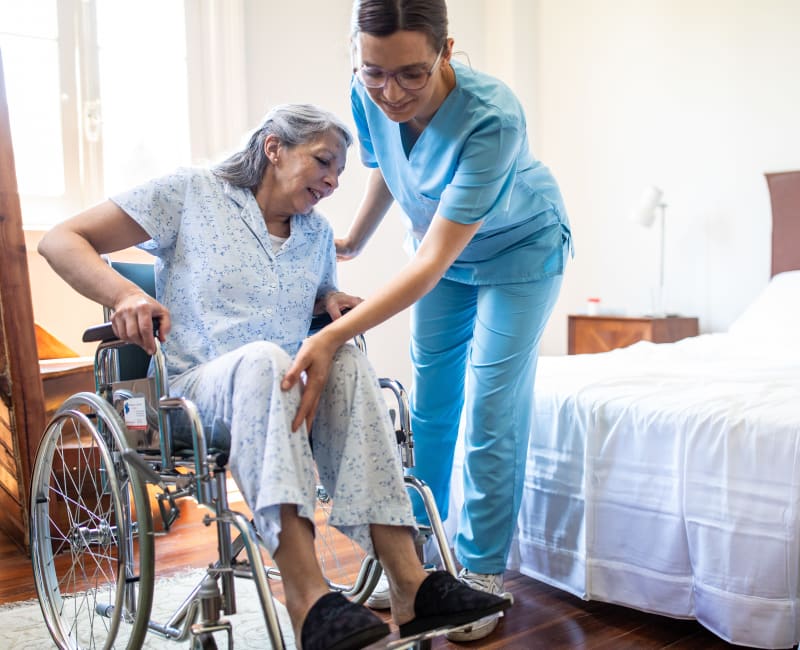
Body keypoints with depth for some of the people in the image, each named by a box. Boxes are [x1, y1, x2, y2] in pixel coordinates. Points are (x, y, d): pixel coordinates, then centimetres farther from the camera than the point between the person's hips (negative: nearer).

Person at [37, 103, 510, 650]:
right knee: (263, 357, -38)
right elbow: (60, 241, -2)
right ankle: (309, 602, -47)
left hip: (287, 390, 5)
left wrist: (333, 303, 9)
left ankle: (409, 585, -36)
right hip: (196, 387, -4)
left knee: (348, 360, -28)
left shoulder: (317, 233, 17)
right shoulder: (190, 194, 2)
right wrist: (126, 293, -22)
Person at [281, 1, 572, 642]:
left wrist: (334, 336, -48)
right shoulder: (368, 97, -22)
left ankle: (483, 574, 10)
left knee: (492, 410, -7)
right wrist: (353, 241, 14)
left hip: (519, 251, -5)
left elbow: (432, 263, -41)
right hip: (441, 247, 5)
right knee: (430, 403, 10)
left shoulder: (491, 116, -38)